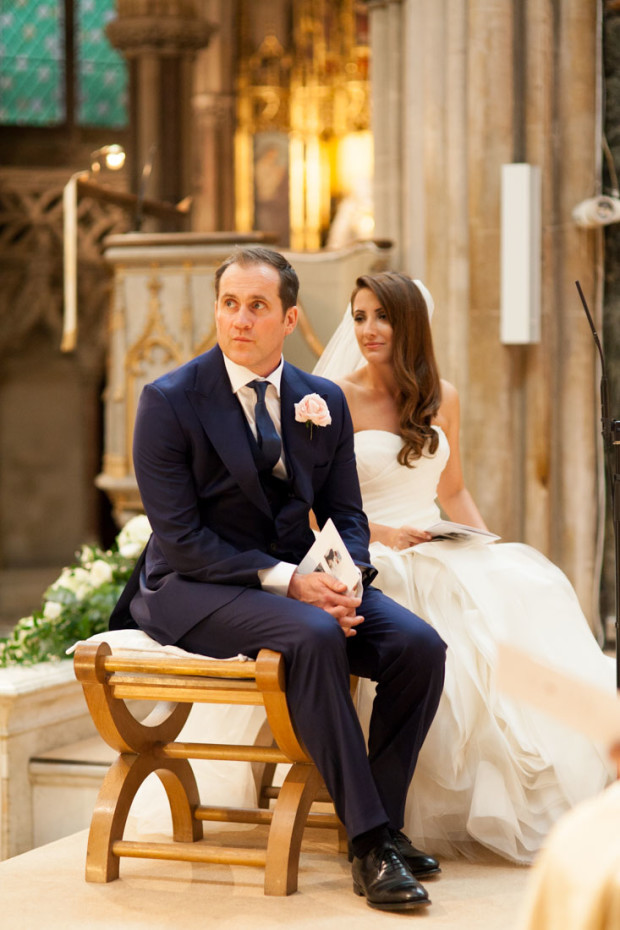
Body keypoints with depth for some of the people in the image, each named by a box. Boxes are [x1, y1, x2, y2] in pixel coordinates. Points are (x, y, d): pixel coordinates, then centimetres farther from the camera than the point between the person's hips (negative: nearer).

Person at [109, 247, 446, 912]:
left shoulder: (324, 401, 7)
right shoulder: (169, 401, -8)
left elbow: (345, 514, 12)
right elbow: (181, 539, -13)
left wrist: (345, 579, -12)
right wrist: (287, 581, -23)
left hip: (298, 578, 6)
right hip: (195, 589, -5)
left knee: (420, 646, -18)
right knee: (313, 638, -34)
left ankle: (384, 824, -9)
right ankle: (368, 841, -29)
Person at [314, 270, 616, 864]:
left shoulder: (441, 398, 15)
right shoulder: (336, 399, 0)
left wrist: (486, 544, 4)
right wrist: (380, 533, -15)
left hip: (440, 552, 5)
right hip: (372, 562, -5)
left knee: (531, 586, -26)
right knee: (470, 607, -35)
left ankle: (542, 793, -23)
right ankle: (469, 804, -28)